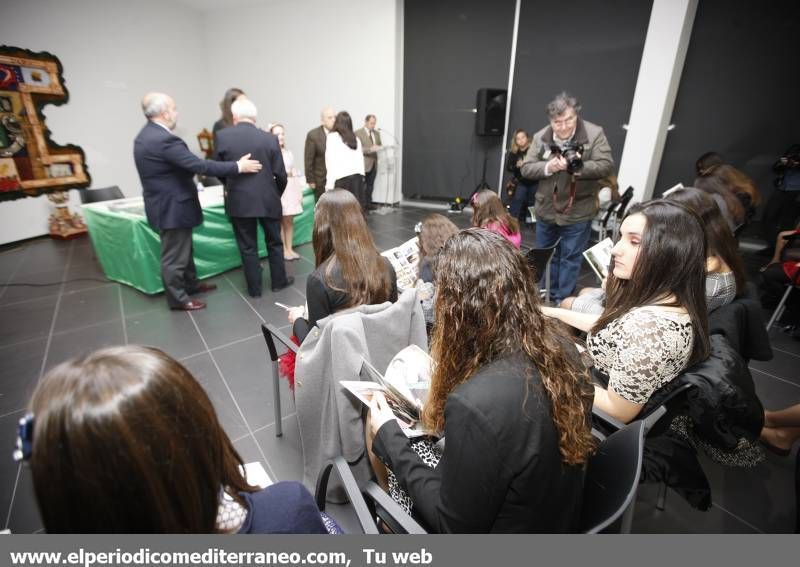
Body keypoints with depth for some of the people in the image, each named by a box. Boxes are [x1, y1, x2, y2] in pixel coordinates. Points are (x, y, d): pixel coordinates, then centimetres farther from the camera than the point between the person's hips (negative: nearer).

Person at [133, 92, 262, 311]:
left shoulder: (145, 136, 9)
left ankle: (190, 284, 38)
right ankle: (177, 298, 16)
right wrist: (238, 166, -23)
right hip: (172, 207, -10)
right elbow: (199, 165, -28)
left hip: (167, 203, 10)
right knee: (174, 256, 3)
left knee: (183, 250, 23)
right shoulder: (164, 140, -25)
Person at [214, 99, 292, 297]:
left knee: (247, 247, 8)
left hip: (239, 201, 0)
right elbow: (280, 174, -4)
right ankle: (279, 281, 26)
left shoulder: (222, 136, -4)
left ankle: (254, 288, 16)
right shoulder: (270, 138, -5)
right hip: (268, 199, 0)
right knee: (274, 242, 16)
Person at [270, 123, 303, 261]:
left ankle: (290, 248, 15)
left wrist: (299, 192, 11)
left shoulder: (289, 152, 13)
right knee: (281, 221, 2)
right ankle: (284, 249, 11)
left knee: (289, 221, 8)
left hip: (290, 188, 5)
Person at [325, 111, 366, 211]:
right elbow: (360, 159, 14)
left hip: (341, 178, -5)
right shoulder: (356, 138, 15)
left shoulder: (332, 137, 1)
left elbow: (331, 161, -4)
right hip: (357, 177, 5)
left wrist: (329, 184, -4)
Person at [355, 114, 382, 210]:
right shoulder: (358, 133, -7)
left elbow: (379, 145, 19)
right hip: (363, 163, -6)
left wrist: (378, 148, -6)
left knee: (370, 185, 10)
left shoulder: (377, 133, 13)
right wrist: (370, 149, -26)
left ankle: (368, 203, 18)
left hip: (374, 163, 6)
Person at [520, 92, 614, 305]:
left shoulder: (594, 134, -10)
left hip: (578, 212, -3)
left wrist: (580, 168, -31)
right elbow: (526, 169, -3)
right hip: (546, 209, 4)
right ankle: (548, 296, 35)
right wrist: (547, 167, -21)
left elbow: (607, 166, -15)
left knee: (570, 258, 5)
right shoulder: (540, 137, -2)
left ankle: (563, 301, 19)